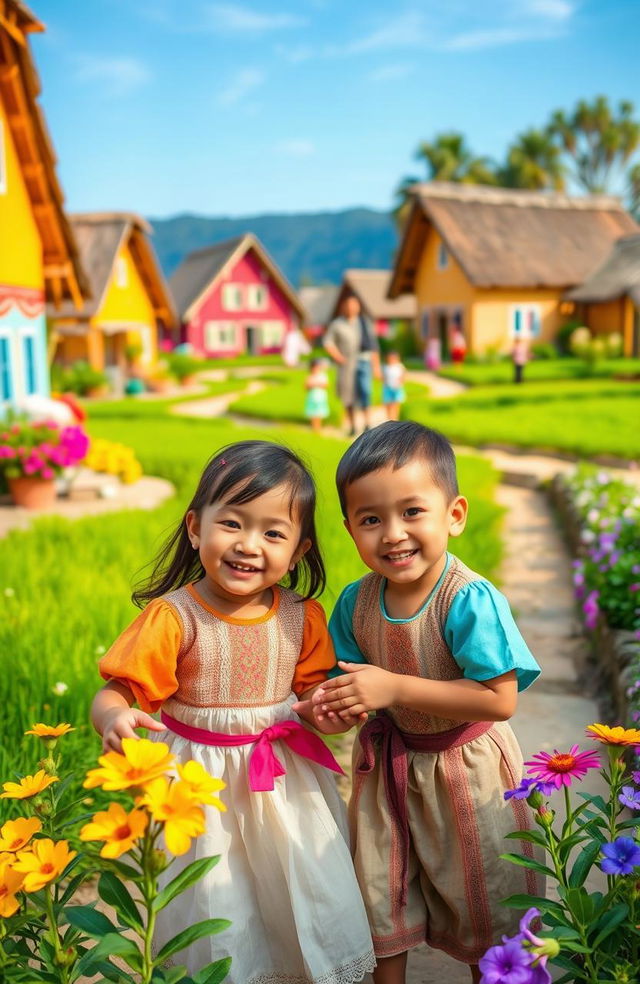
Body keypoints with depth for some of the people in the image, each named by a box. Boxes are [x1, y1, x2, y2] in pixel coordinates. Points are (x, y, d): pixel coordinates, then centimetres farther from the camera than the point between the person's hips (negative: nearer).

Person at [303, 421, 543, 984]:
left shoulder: (470, 600, -28)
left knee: (482, 897, 17)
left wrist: (395, 687, -33)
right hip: (388, 763, 5)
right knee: (381, 894, 20)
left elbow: (500, 700, -30)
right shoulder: (357, 601, -11)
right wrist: (333, 701, -23)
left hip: (465, 769, -4)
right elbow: (352, 672, 2)